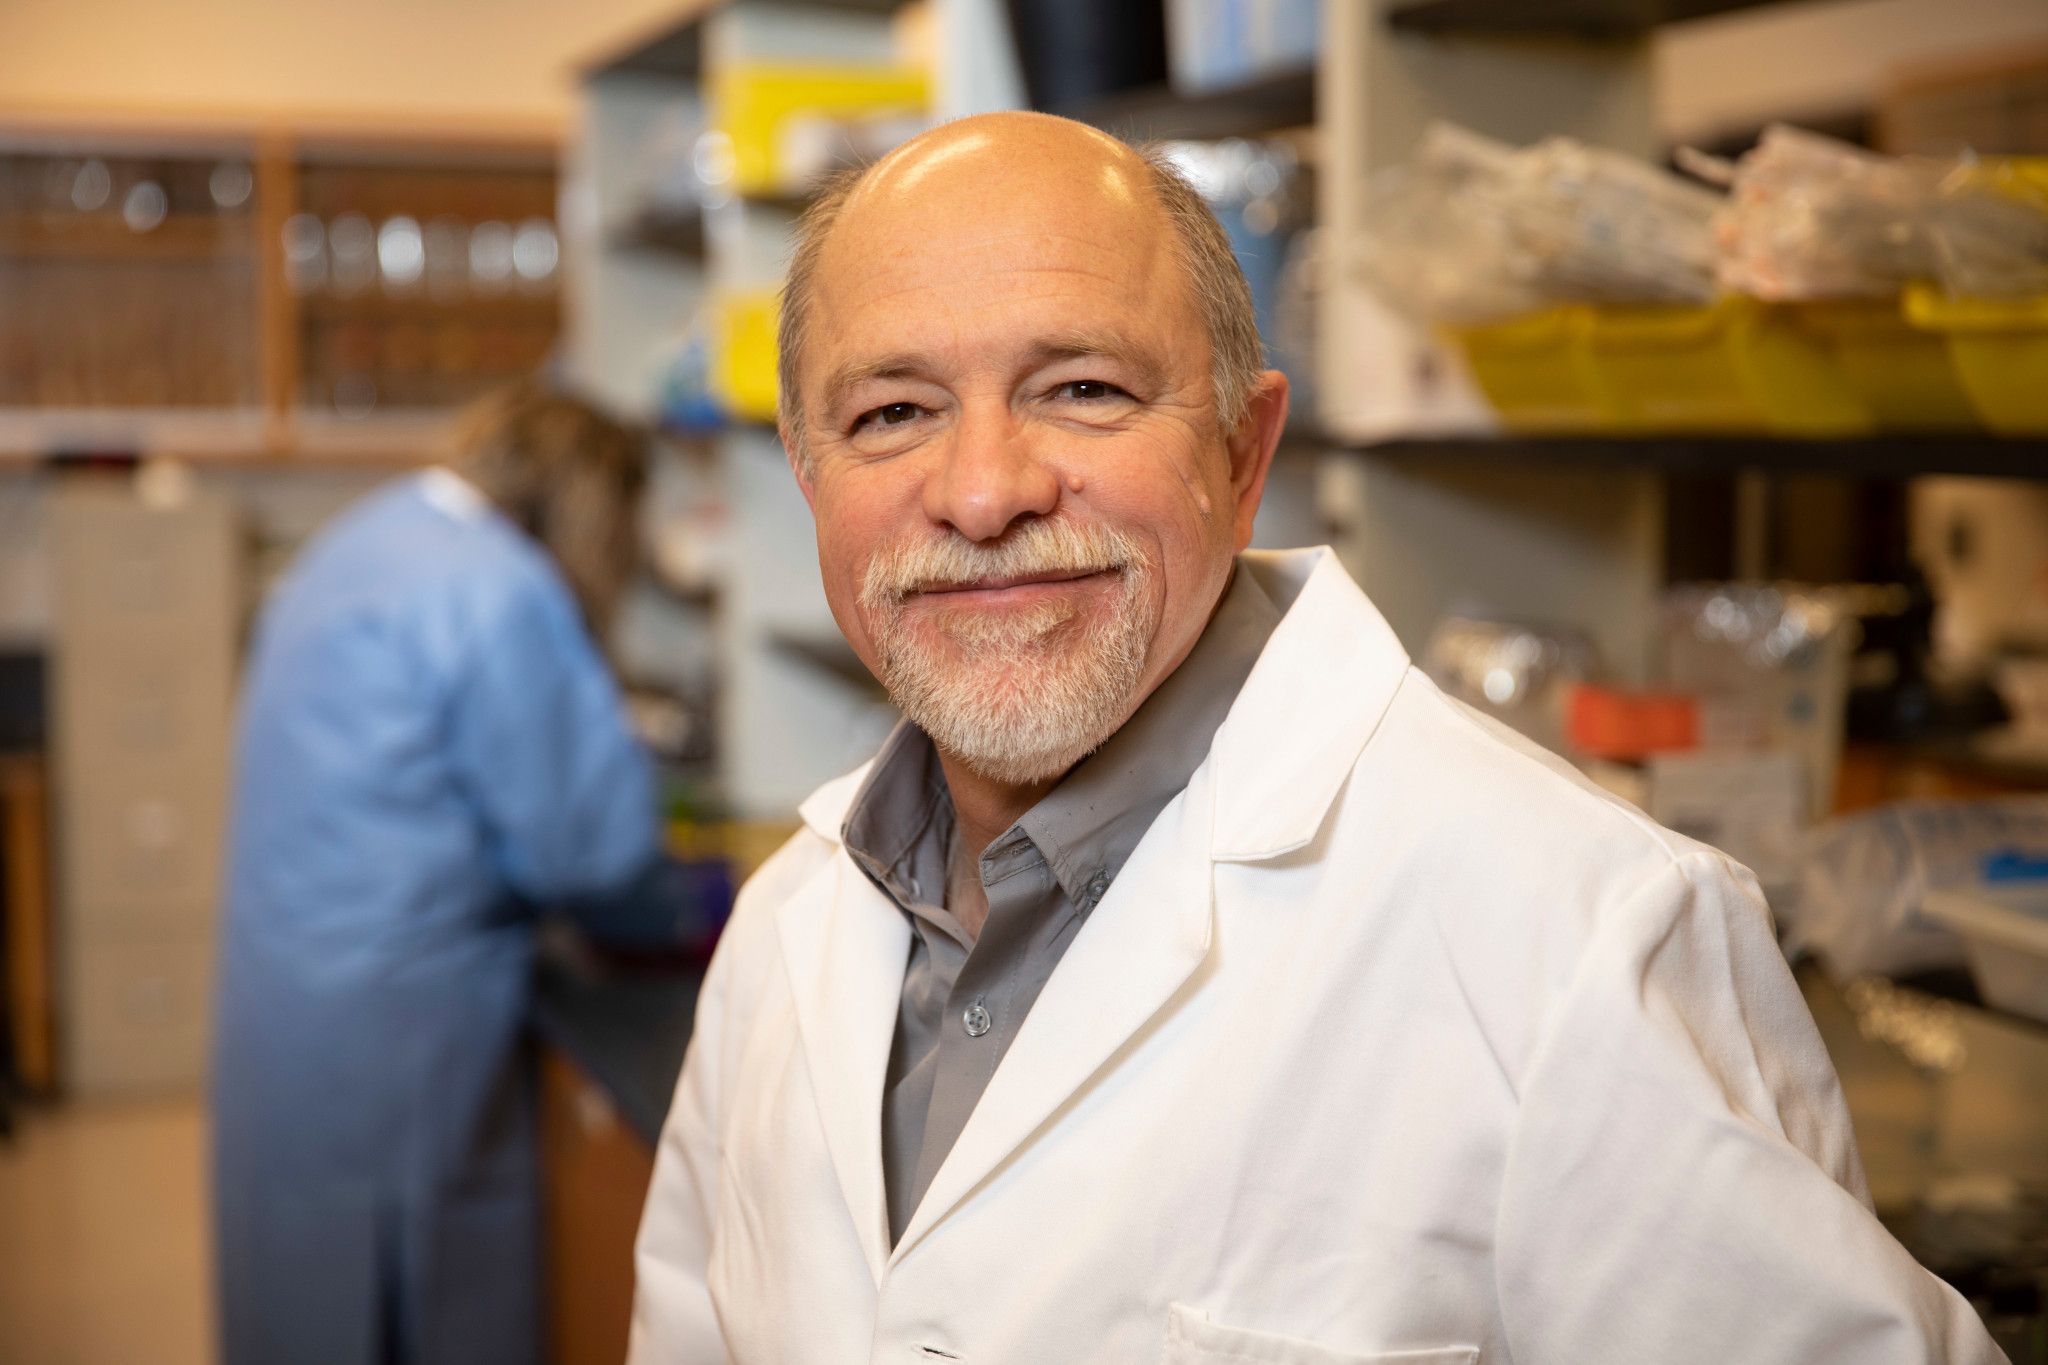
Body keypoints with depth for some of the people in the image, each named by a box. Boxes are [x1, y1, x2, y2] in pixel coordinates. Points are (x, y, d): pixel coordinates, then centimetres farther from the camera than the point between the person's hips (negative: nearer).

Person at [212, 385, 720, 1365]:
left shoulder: (373, 539, 12)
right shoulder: (500, 591, -18)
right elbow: (588, 836, -17)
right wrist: (683, 915, 4)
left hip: (291, 979, 10)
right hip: (386, 1017, -10)